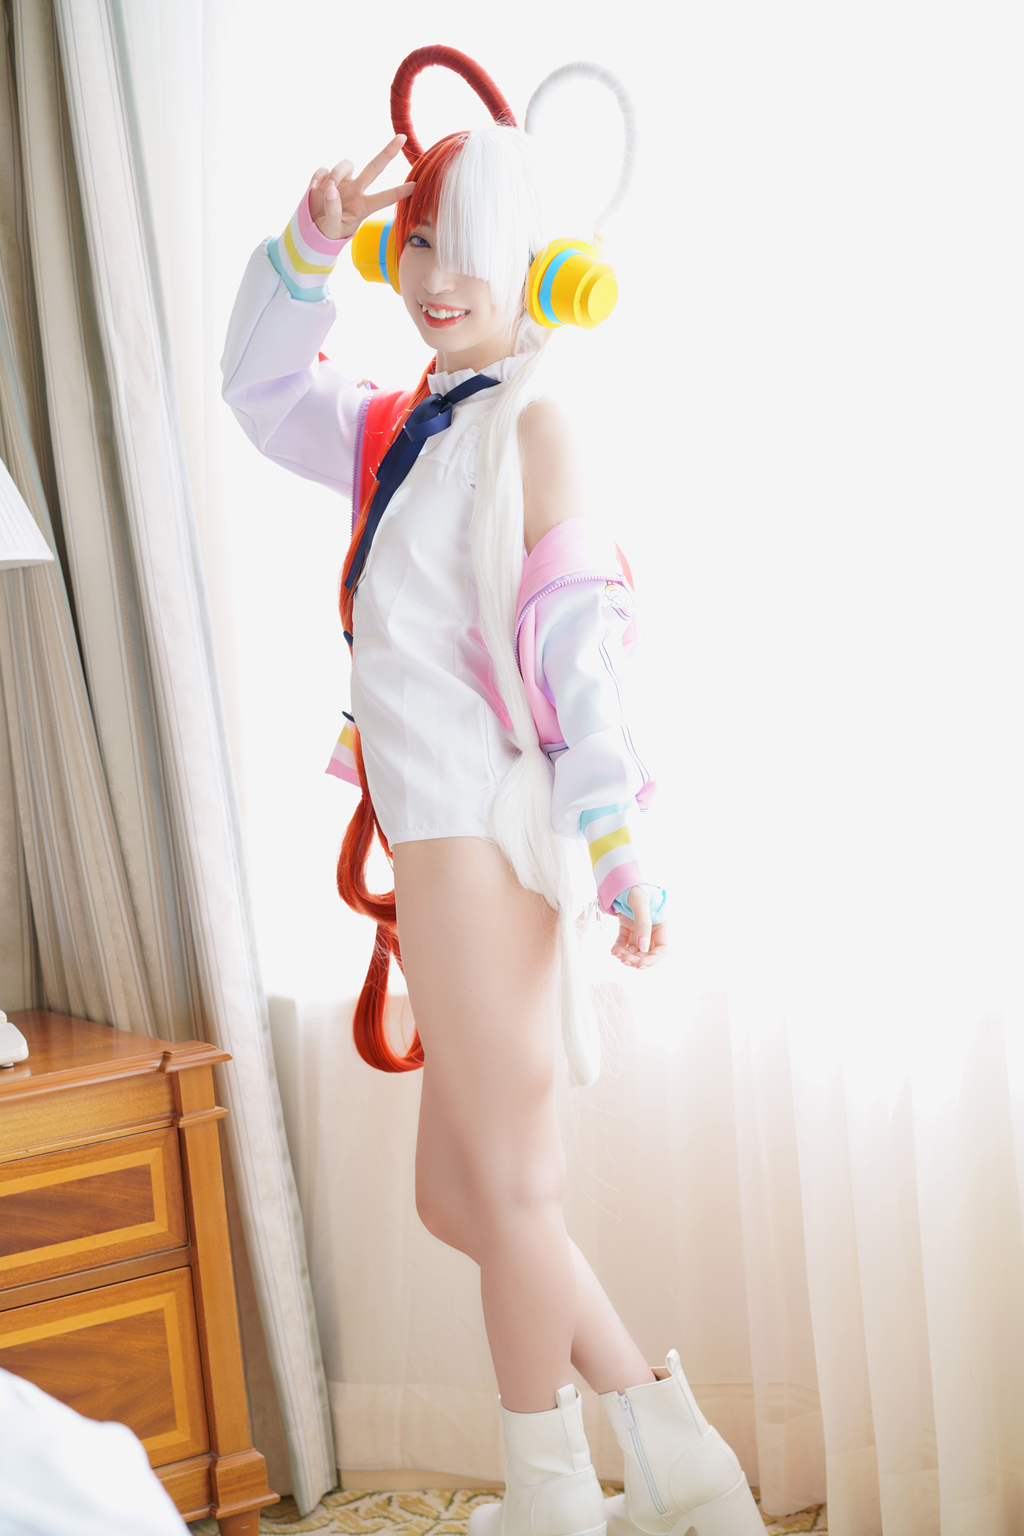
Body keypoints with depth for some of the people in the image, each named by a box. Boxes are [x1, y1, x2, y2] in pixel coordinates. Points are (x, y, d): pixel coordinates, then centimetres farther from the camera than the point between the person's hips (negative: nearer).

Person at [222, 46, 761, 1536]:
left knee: (507, 1186, 1)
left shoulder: (528, 420, -6)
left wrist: (625, 850, -18)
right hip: (437, 841, 9)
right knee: (460, 1200, 12)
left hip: (486, 834, -9)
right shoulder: (405, 431, 17)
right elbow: (259, 388, 28)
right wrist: (308, 245, 11)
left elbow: (579, 641, -13)